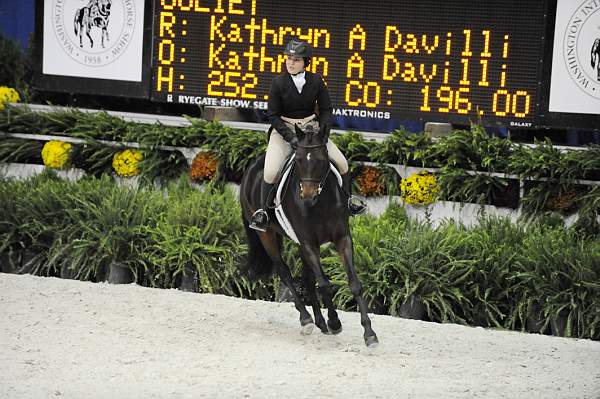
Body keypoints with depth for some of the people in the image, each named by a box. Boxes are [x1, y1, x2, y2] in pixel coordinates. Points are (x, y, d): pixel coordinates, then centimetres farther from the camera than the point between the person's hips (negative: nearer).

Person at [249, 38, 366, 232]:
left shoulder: (316, 81, -5)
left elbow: (326, 110, 4)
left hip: (311, 127, 3)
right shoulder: (279, 83, -11)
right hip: (284, 128, -3)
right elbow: (273, 115, -8)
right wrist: (290, 137, -19)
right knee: (270, 171, -23)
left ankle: (347, 200, 21)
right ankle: (262, 211, -6)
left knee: (341, 162, -3)